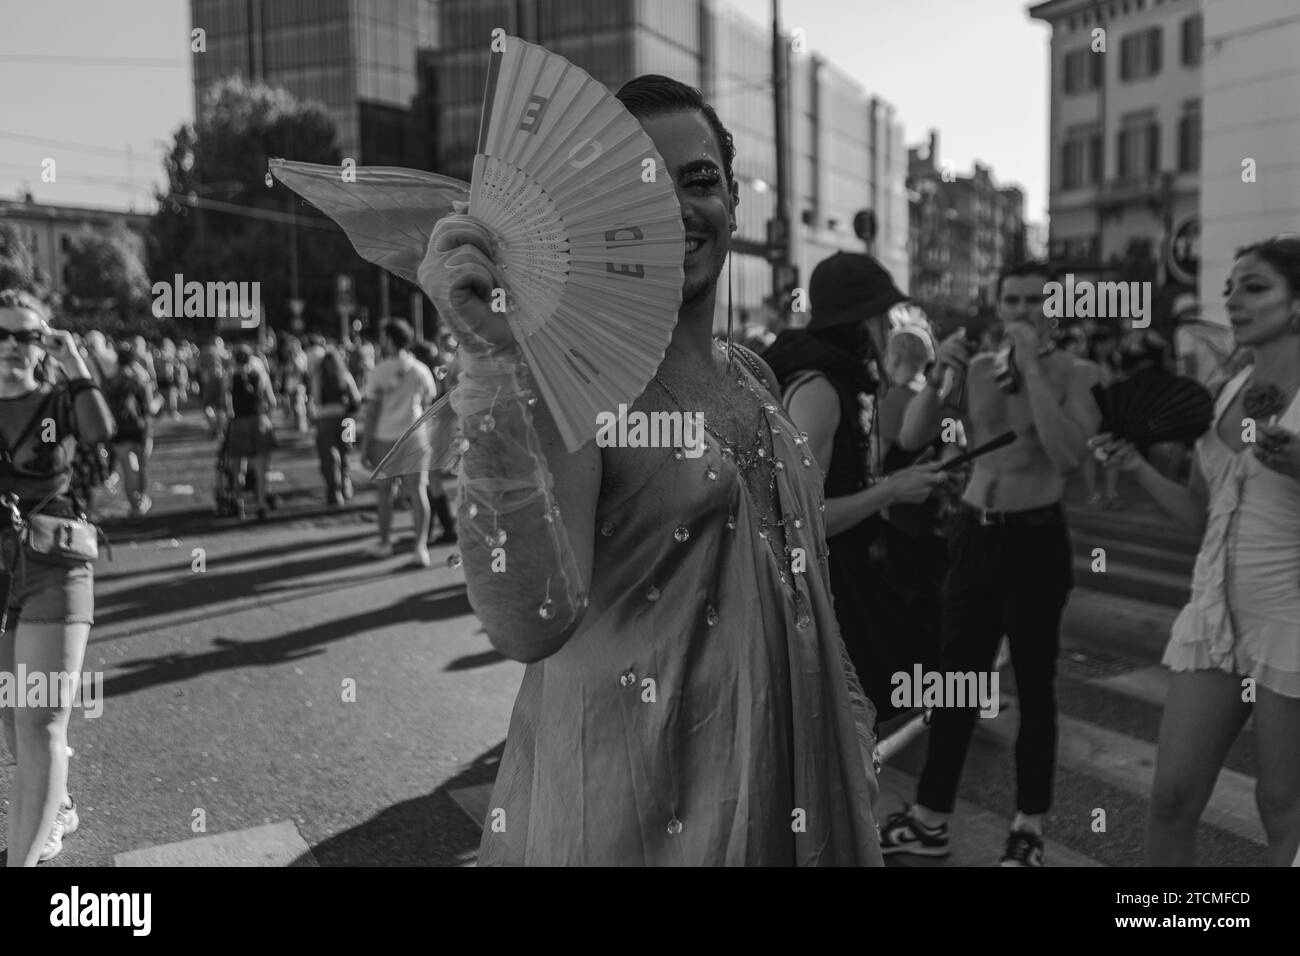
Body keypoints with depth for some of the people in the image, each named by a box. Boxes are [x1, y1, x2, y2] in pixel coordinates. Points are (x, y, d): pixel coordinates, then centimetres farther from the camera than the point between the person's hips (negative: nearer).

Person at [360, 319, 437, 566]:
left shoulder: (380, 371, -5)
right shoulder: (421, 370, 1)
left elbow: (372, 410, -6)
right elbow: (428, 405, 8)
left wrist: (366, 444, -1)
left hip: (385, 437, -1)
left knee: (385, 489, 12)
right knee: (417, 491, 1)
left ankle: (385, 543, 21)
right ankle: (421, 547, -7)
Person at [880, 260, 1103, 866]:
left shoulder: (1075, 373, -4)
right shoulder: (977, 368, 8)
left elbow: (1069, 455, -21)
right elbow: (911, 439, 1)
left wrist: (1033, 368, -20)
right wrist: (938, 375, -13)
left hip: (1037, 540, -4)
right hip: (975, 536, 4)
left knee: (1034, 687, 5)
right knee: (955, 680, 11)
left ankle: (1029, 830, 19)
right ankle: (928, 820, 21)